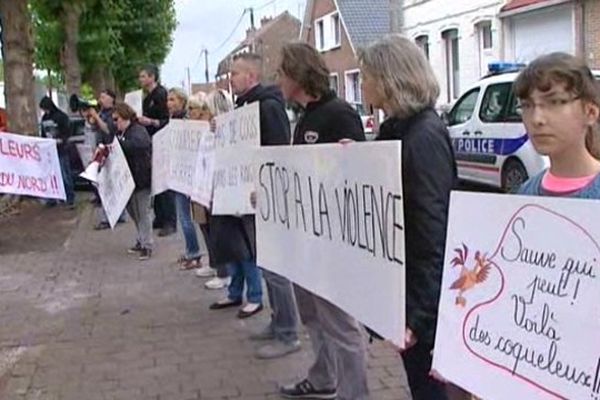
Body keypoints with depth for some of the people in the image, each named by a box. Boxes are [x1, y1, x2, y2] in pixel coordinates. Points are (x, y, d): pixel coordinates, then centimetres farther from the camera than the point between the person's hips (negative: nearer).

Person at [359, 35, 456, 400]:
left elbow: (433, 230, -24)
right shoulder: (400, 129, 9)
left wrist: (419, 312, -25)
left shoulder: (425, 136, -21)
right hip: (404, 278, 9)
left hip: (423, 289, -9)